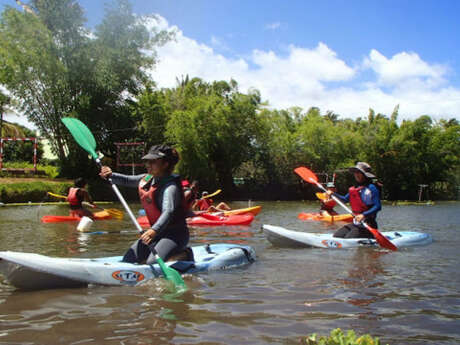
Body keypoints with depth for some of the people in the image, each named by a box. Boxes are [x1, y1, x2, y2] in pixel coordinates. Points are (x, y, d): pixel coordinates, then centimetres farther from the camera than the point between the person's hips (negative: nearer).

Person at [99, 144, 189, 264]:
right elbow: (127, 180, 23)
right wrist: (111, 175, 4)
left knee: (152, 263, -28)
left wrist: (154, 230, -50)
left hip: (176, 234, -9)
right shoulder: (147, 179, 7)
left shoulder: (170, 185, -20)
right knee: (127, 260, 6)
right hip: (156, 233, 9)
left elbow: (168, 211, -35)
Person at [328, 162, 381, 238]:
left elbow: (378, 206, -18)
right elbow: (345, 199, 27)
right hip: (356, 223, 8)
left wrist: (364, 215, -29)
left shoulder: (371, 188, -11)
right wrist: (333, 194, 16)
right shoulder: (354, 189, 12)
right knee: (336, 236, 0)